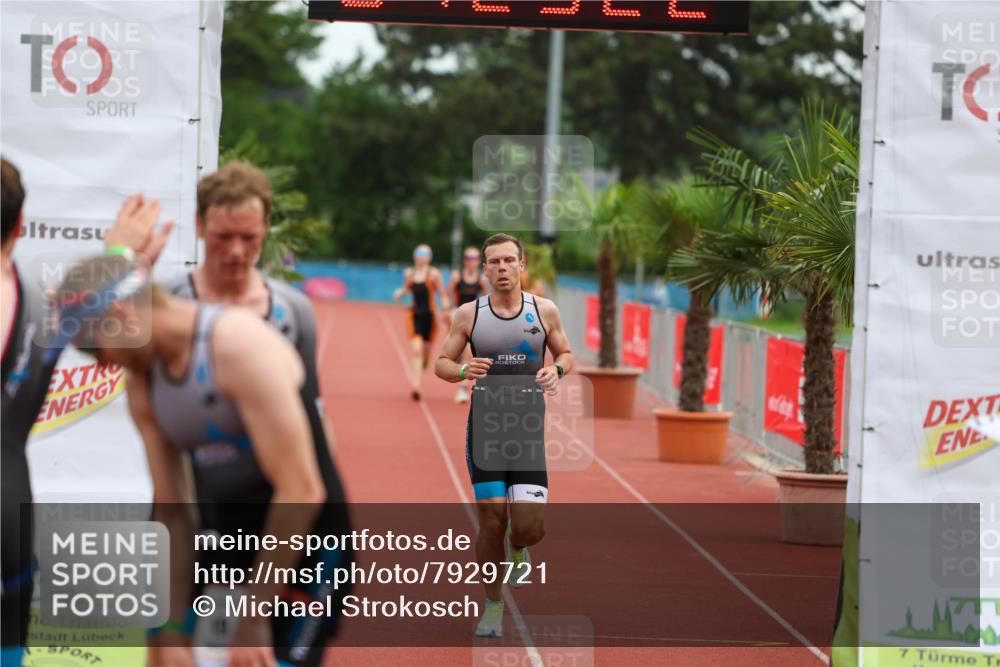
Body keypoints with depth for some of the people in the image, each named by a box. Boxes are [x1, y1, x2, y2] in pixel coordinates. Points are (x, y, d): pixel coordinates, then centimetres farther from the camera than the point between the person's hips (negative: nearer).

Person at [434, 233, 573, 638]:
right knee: (491, 520, -2)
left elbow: (566, 354, 16)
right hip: (485, 426, 0)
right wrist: (463, 370, -15)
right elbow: (440, 363, 7)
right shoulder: (469, 314, 2)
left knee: (529, 526, -8)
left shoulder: (544, 311, 3)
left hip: (528, 427, 0)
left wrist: (556, 369, -8)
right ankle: (493, 607, 16)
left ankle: (517, 548, 30)